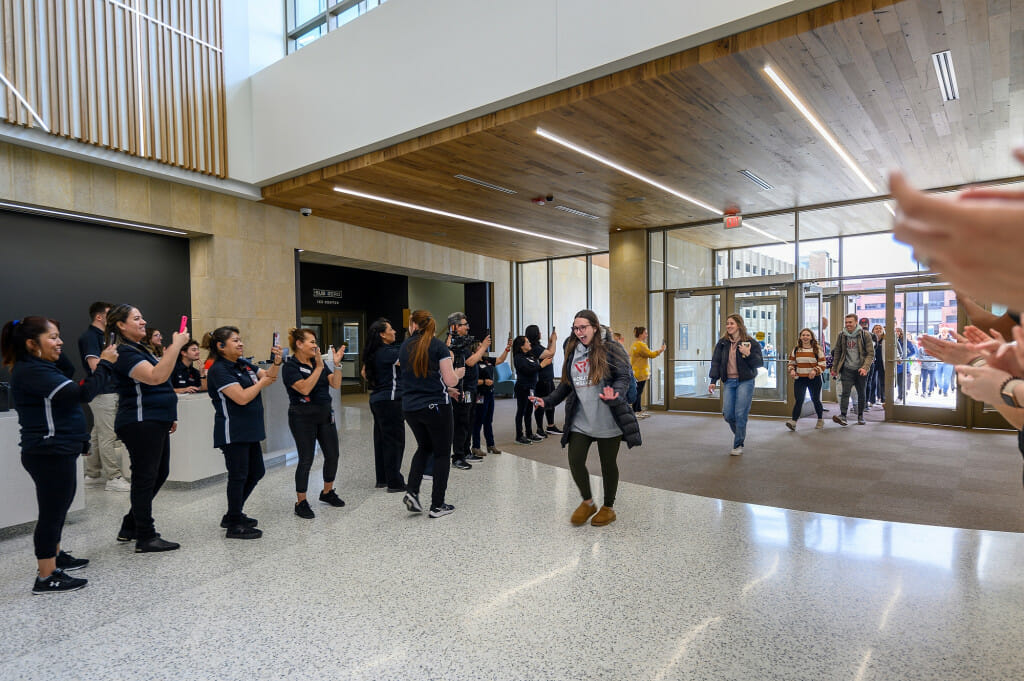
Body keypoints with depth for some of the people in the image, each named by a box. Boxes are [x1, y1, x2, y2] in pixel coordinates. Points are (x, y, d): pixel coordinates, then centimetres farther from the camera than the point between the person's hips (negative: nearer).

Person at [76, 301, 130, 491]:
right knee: (109, 437, -7)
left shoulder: (104, 336, 17)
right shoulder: (89, 336, -11)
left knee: (98, 435, 14)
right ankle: (113, 478, -4)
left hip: (110, 391, 10)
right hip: (102, 392, -10)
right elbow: (95, 365, -21)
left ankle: (92, 475, 22)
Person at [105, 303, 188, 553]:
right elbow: (155, 377, -32)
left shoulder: (139, 349, 17)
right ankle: (146, 538, 8)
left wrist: (169, 415, 22)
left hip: (154, 422, 10)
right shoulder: (125, 353, -15)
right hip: (140, 423, -10)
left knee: (159, 474, 17)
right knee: (145, 477, -2)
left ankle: (130, 527, 30)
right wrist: (176, 345, -32)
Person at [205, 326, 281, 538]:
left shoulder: (243, 364, 10)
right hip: (232, 431, -9)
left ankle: (233, 515, 30)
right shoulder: (219, 370, -15)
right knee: (238, 475, -1)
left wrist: (276, 362, -5)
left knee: (256, 472, 15)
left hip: (249, 430, 9)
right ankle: (234, 526, 11)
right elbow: (242, 397, -23)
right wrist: (262, 382, -9)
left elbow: (269, 375, 14)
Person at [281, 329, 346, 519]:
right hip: (303, 417, -7)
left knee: (333, 454, 10)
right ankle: (301, 503, 12)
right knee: (306, 460, -2)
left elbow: (336, 385, 3)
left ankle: (327, 492, 30)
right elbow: (305, 388, -24)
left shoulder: (318, 362, 9)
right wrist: (319, 367, -24)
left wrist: (337, 364, -9)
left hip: (325, 414, 7)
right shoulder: (291, 366, -10)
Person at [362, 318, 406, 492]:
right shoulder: (388, 352, -17)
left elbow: (364, 372, 21)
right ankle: (395, 482, 1)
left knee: (381, 439, 15)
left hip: (377, 399, 9)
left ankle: (382, 478, 24)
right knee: (395, 440, -3)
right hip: (390, 400, -9)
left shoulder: (372, 353, 10)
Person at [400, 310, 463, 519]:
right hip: (436, 406, -5)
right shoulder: (439, 347, -9)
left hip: (410, 407, 5)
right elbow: (450, 381, -13)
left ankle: (411, 491, 10)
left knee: (424, 447, 24)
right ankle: (437, 505, 11)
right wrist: (458, 373, 9)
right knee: (441, 453, 8)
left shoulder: (404, 347, 6)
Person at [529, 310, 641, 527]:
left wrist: (615, 395, -32)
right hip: (580, 420, 4)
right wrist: (547, 401, 6)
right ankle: (587, 503, 23)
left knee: (608, 464, 9)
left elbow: (624, 377, -12)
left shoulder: (611, 349, -6)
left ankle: (608, 508, 31)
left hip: (608, 420, -4)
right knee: (575, 461, -3)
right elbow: (566, 384, 17)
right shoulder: (572, 351, 11)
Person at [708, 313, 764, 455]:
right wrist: (713, 381, 1)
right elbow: (716, 362, 8)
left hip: (745, 381, -3)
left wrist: (748, 354, -19)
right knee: (728, 414, 0)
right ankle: (738, 433, 30)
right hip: (728, 382, 3)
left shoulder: (750, 342, -2)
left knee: (740, 414, -5)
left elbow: (759, 363, -2)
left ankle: (738, 445, 8)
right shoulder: (722, 342, 8)